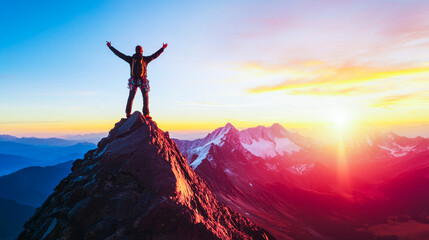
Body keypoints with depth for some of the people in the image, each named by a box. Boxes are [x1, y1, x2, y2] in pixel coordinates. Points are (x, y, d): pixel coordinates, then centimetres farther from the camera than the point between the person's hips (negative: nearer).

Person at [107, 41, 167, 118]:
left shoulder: (131, 59, 5)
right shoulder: (145, 59, 0)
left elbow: (119, 54, 10)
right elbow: (155, 55, 7)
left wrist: (110, 46, 20)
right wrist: (163, 48, 17)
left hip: (133, 81, 2)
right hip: (143, 81, -2)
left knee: (131, 97, 8)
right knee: (145, 97, 3)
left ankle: (128, 113, 2)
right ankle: (146, 114, -6)